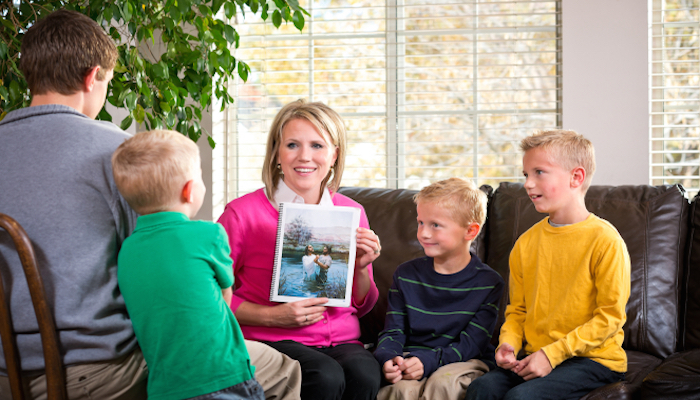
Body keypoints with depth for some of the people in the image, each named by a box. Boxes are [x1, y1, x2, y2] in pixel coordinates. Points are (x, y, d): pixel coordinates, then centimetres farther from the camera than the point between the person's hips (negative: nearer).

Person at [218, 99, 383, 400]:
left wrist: (361, 269, -3)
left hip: (342, 340, 3)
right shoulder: (243, 213, -4)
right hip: (273, 341, -3)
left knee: (364, 374, -32)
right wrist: (273, 316, -12)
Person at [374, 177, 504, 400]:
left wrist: (427, 361, -25)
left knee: (443, 382, -35)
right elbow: (393, 332, 7)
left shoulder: (488, 282, -1)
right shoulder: (406, 274, 9)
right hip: (412, 359, 1)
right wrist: (388, 359, -17)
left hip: (465, 363, -1)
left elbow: (470, 344, -8)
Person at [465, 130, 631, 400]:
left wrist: (552, 354, -16)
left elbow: (610, 316, -12)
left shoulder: (605, 240, -10)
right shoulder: (526, 243, 9)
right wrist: (508, 344, -5)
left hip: (593, 359, -5)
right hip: (536, 355, 5)